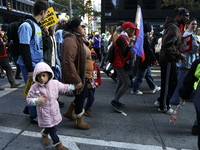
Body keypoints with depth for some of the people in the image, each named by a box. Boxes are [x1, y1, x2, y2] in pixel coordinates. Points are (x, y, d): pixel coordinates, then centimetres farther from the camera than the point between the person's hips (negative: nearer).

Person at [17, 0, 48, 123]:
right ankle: (34, 116, 19)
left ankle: (29, 108, 35)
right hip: (31, 66, -8)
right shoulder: (26, 26, -15)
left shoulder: (38, 26, 11)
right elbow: (24, 49, -20)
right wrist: (30, 69, -20)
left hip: (39, 64, 8)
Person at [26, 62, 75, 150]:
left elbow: (64, 87, 9)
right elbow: (29, 99, -7)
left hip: (54, 110, 4)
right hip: (44, 112, -3)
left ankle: (44, 133, 54)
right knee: (52, 129, 2)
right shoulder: (34, 87, -15)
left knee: (51, 126, 21)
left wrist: (73, 86, 13)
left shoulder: (55, 83, -8)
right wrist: (37, 100, -25)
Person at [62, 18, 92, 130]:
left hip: (83, 75, 10)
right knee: (80, 98, 6)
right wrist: (77, 80, -28)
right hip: (78, 77, -10)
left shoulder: (77, 39, 12)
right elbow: (69, 62, -31)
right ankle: (79, 122, 28)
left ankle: (69, 112, 42)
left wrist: (88, 75, 21)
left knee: (83, 96, 23)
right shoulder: (71, 40, -22)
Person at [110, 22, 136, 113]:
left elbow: (128, 53, 17)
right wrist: (129, 44, -35)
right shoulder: (121, 38, -16)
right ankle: (114, 101, -6)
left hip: (122, 64, 10)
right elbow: (124, 54, -24)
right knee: (127, 83, -12)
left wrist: (132, 43, 13)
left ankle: (116, 101, 19)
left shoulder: (126, 38, 15)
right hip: (119, 64, -10)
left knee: (121, 83, 12)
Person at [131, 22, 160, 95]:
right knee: (140, 75, -1)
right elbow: (149, 49, -21)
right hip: (145, 59, -10)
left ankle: (153, 87, 29)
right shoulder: (146, 36, -18)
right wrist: (153, 59, -14)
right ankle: (135, 90, 9)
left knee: (148, 74, 17)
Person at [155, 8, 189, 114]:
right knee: (168, 83, 1)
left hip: (170, 60, 10)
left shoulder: (175, 27, 15)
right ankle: (163, 107, 16)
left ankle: (160, 101, 31)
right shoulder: (173, 28, -18)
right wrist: (179, 55, -21)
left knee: (172, 82, 18)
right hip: (168, 60, -10)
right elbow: (167, 46, -27)